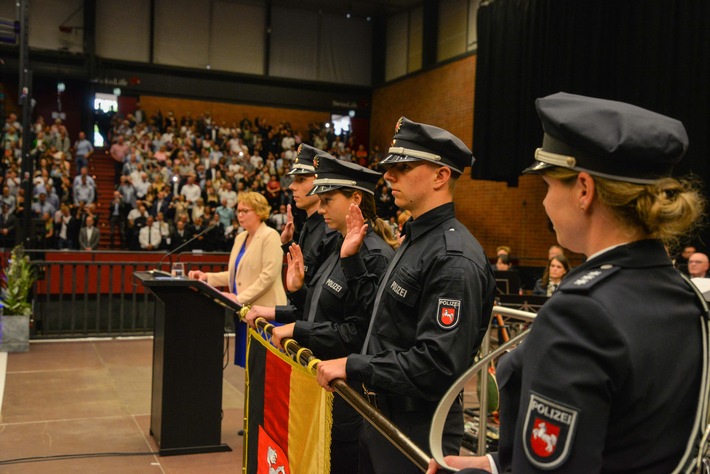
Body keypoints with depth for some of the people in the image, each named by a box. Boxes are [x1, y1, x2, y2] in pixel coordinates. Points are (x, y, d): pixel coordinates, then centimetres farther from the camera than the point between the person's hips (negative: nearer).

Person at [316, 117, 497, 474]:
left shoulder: (454, 259, -22)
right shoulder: (415, 241, 9)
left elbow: (438, 366, -28)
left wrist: (352, 366, -21)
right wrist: (351, 260, 12)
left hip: (419, 433, -9)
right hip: (382, 417, 9)